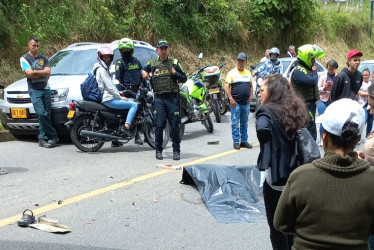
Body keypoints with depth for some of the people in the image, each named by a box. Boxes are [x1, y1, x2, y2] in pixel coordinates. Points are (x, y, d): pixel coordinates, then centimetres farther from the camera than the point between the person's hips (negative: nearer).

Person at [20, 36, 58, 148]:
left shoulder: (43, 58, 15)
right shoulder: (24, 58, 5)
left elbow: (48, 72, -1)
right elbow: (29, 74, -10)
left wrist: (35, 72, -10)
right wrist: (42, 73, -2)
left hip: (46, 89, 4)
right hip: (34, 90, -4)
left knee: (46, 115, 1)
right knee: (42, 114, -16)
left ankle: (42, 139, 7)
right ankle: (53, 136, -7)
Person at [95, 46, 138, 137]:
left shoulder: (104, 68, 20)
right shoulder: (102, 70, -13)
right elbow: (109, 86, -17)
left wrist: (118, 92, 14)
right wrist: (119, 97, -13)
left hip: (110, 97, 11)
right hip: (108, 99, -11)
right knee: (134, 105, -16)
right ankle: (126, 126, -24)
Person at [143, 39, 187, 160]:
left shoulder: (174, 62, 7)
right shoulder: (152, 64, 9)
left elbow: (184, 78, 8)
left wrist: (175, 73, -8)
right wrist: (144, 74, 6)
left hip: (173, 97, 0)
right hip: (159, 98, 0)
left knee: (175, 125, 1)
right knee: (159, 125, -2)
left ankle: (176, 151, 10)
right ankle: (158, 150, 8)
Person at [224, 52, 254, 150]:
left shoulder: (248, 73, 13)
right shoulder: (232, 72, -3)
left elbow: (251, 85, 21)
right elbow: (226, 86, -8)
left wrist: (251, 96, 5)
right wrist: (231, 99, -15)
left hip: (246, 103, 5)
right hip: (235, 102, -5)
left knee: (244, 123, 11)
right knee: (235, 123, -2)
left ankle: (244, 141, 18)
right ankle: (236, 142, 2)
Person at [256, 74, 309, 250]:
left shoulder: (268, 111, -15)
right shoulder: (296, 109, 6)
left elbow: (262, 128, -34)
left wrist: (266, 150, -19)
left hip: (276, 178, -7)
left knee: (277, 228, 9)